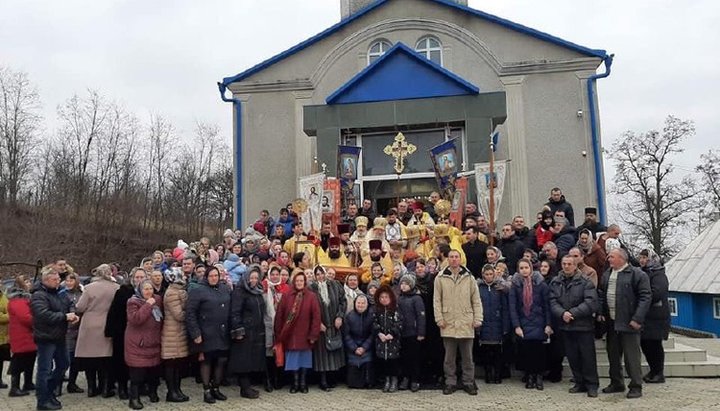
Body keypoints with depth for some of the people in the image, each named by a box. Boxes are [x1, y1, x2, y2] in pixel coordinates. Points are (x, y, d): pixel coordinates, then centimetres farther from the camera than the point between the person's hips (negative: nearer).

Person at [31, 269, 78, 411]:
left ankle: (48, 391, 33)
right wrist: (65, 316, -23)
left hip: (59, 337, 9)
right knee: (45, 369, -1)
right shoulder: (39, 296, -15)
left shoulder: (58, 294, 12)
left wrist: (72, 316, -1)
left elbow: (68, 308, 22)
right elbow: (43, 314, -29)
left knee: (63, 364, 18)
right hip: (46, 338, -9)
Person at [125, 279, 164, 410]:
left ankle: (153, 392, 29)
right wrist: (147, 305, -25)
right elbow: (134, 319, -27)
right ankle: (134, 398, 5)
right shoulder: (133, 302, -11)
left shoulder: (157, 300, 7)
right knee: (137, 372, -4)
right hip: (138, 343, -5)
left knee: (154, 369, 11)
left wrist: (160, 334, 11)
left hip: (154, 342, 6)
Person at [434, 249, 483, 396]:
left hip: (466, 323, 1)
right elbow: (437, 300, 1)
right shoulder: (440, 278, 2)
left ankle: (469, 382, 18)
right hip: (448, 323, 0)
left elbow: (476, 300, 5)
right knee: (449, 356, 7)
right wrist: (439, 318, -6)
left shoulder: (469, 277, 4)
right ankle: (450, 383, 17)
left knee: (467, 356, 8)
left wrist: (478, 319, -2)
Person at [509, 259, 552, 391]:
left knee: (538, 350, -3)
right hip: (523, 324, 1)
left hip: (538, 324, -1)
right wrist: (516, 326, -8)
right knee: (525, 350, 1)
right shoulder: (515, 284, 2)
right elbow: (512, 307, -1)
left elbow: (547, 305, 0)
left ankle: (539, 376, 11)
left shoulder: (540, 284, 0)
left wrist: (548, 324, -5)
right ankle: (529, 376, 14)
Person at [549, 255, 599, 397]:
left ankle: (592, 385, 13)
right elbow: (553, 302, 0)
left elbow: (591, 302, -15)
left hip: (583, 325, -4)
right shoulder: (555, 283, 7)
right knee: (572, 356, 12)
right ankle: (580, 383, 25)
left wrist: (573, 313, -18)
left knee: (588, 356, 1)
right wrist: (562, 313, -19)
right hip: (565, 326, 4)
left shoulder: (585, 282, -6)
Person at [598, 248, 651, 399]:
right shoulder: (607, 274, 13)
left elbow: (645, 296, -13)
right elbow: (602, 295, 18)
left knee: (631, 355, -1)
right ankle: (617, 383, 27)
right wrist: (600, 312, 5)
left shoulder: (637, 274, -9)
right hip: (611, 322, 7)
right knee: (613, 354, 15)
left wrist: (637, 318, -18)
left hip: (628, 322, -7)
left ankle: (636, 386, 10)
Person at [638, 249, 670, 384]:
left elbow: (656, 293, -22)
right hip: (644, 316, 8)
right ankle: (653, 371, 23)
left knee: (654, 344, -1)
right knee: (644, 343, 9)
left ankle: (659, 373, 10)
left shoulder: (658, 275, -10)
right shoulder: (643, 273, 15)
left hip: (655, 317, -8)